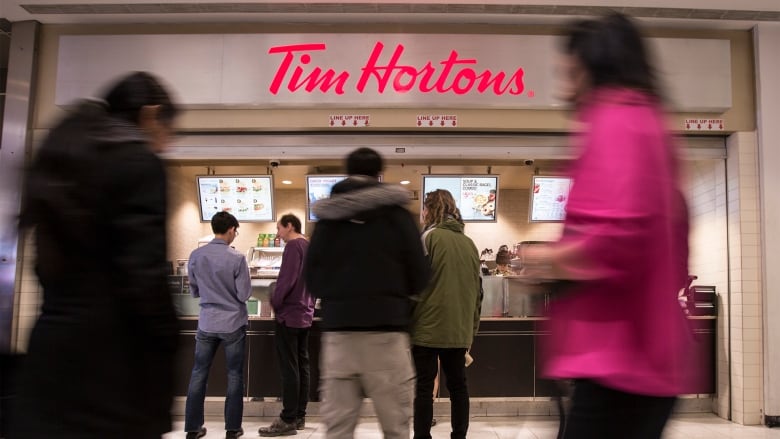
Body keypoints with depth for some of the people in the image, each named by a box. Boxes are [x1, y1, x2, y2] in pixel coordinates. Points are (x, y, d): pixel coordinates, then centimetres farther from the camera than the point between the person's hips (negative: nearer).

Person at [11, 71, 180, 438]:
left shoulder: (61, 157, 15)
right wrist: (167, 346, -11)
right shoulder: (138, 162, -10)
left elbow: (54, 260, 17)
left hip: (53, 341, 8)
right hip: (113, 352, -8)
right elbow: (144, 274, -19)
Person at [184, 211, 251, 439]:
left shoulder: (195, 256, -3)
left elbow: (194, 291, 8)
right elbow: (244, 294, -11)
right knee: (234, 376, 8)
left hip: (206, 323, 4)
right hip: (232, 323, -3)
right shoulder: (237, 258, -15)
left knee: (198, 375, 12)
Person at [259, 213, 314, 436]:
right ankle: (300, 415, 17)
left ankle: (288, 419, 0)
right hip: (305, 314, 9)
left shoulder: (293, 246, -13)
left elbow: (286, 279, -20)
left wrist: (275, 302, -7)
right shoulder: (310, 246, 15)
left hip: (289, 315, -9)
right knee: (302, 366, 11)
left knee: (289, 368, -4)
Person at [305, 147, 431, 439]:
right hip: (385, 327, -2)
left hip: (338, 327, 3)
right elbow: (419, 276, 1)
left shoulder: (327, 217, 8)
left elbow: (311, 276, 6)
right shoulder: (397, 214, 2)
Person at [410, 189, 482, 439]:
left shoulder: (429, 237, -7)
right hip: (460, 329, 5)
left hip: (429, 327, -5)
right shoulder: (469, 243, 10)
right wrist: (472, 327, 19)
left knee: (424, 387, 3)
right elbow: (477, 289, 12)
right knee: (457, 385, 12)